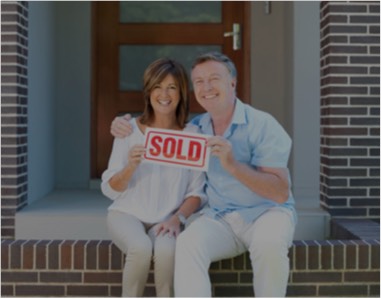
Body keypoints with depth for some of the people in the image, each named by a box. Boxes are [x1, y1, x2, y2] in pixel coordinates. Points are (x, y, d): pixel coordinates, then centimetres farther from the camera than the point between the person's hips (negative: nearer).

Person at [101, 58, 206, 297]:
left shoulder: (192, 134, -3)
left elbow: (197, 192, 0)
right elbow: (110, 190, -2)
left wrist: (178, 218, -18)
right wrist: (130, 166, -21)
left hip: (167, 220, 0)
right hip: (127, 213, 0)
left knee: (166, 249, -33)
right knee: (141, 247, -32)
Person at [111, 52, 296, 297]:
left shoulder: (262, 124, -9)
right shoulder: (195, 128, 7)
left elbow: (281, 193, -16)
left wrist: (233, 165, -28)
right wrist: (127, 126, 3)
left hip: (266, 211, -3)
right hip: (220, 217, 3)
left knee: (268, 245, -36)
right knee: (187, 245, -27)